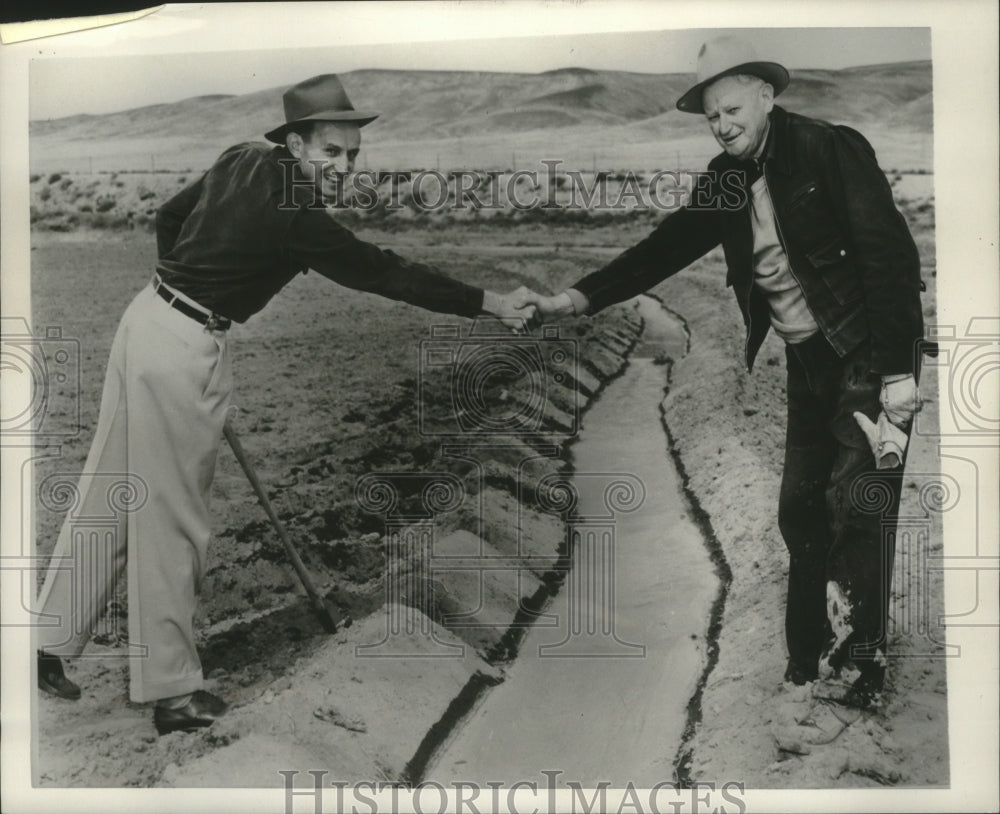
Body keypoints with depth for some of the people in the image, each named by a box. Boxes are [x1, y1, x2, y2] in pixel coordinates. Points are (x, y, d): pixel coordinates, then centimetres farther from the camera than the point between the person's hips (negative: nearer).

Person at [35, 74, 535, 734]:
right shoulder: (293, 215, -20)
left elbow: (169, 216, 18)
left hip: (147, 316, 9)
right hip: (185, 351, -9)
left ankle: (50, 644, 31)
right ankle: (173, 691, 14)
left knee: (108, 494, 17)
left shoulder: (243, 160, 6)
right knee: (172, 519, 0)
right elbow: (382, 273, -17)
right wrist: (486, 302, -12)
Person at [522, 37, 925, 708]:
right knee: (801, 511, 8)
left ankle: (859, 673, 2)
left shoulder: (832, 149, -13)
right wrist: (579, 298, -8)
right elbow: (666, 247, 4)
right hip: (809, 358, 7)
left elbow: (889, 254, -17)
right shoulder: (726, 179, 5)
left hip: (870, 351, -6)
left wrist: (899, 368, -22)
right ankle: (807, 666, 20)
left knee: (856, 506, -9)